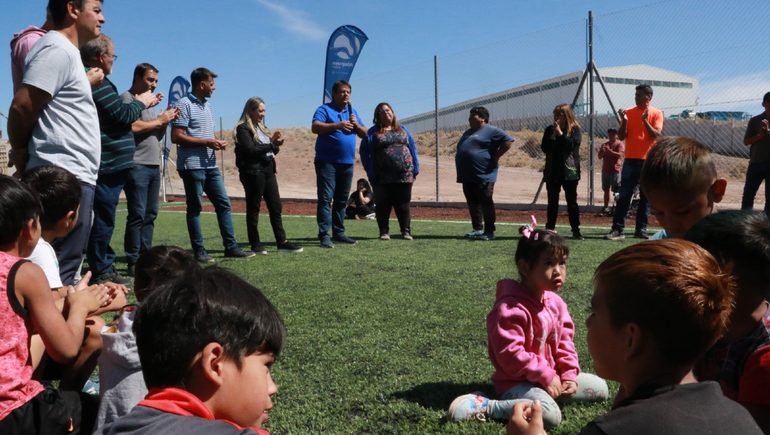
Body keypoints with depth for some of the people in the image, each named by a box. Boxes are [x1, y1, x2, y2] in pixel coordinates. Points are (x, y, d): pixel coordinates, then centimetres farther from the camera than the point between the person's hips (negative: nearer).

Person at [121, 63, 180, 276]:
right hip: (136, 165, -9)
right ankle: (133, 263, -4)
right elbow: (133, 126, -21)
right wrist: (159, 120, -9)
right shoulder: (126, 98, -5)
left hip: (153, 165, 9)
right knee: (137, 215, -9)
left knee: (150, 215, 9)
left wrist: (166, 121, 7)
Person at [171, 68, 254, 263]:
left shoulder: (207, 105, 18)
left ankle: (231, 246, 11)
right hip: (192, 165, -8)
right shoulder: (184, 105, -9)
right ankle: (199, 251, 8)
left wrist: (217, 143, 5)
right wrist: (206, 142, -17)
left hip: (210, 165, 8)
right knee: (195, 208, 0)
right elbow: (176, 136, -16)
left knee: (224, 203, 6)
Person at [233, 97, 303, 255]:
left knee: (276, 207, 4)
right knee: (253, 208, -1)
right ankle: (255, 245, 5)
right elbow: (250, 150, -16)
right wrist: (272, 144, -14)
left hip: (268, 171, 8)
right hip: (253, 172, -8)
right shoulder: (243, 128, -5)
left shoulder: (262, 128, 20)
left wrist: (276, 144, 0)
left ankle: (282, 242, 6)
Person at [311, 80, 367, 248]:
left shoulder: (353, 112, 17)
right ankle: (324, 235, -9)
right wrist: (337, 125, -27)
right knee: (326, 198, -9)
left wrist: (356, 124, -6)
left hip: (347, 163, 6)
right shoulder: (324, 109, -2)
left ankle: (339, 232, 17)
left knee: (341, 200, 10)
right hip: (327, 162, -6)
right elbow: (315, 127, -18)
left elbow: (364, 134, 15)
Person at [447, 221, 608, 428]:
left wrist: (569, 375, -1)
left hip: (551, 376, 9)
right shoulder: (510, 308, -24)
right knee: (549, 414, -33)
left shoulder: (556, 302, 3)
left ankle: (545, 394, 10)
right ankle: (484, 406, -20)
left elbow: (564, 340, 11)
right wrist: (545, 376, -21)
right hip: (518, 382, -8)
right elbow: (510, 353, -26)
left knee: (600, 388, 11)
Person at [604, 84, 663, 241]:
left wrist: (645, 119, -19)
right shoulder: (628, 112, 7)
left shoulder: (656, 113, 3)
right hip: (631, 160, 1)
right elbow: (621, 136, 3)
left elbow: (656, 135, -9)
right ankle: (617, 229, -5)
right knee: (624, 195, -5)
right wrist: (624, 121, -12)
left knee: (646, 197, 3)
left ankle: (641, 229, 9)